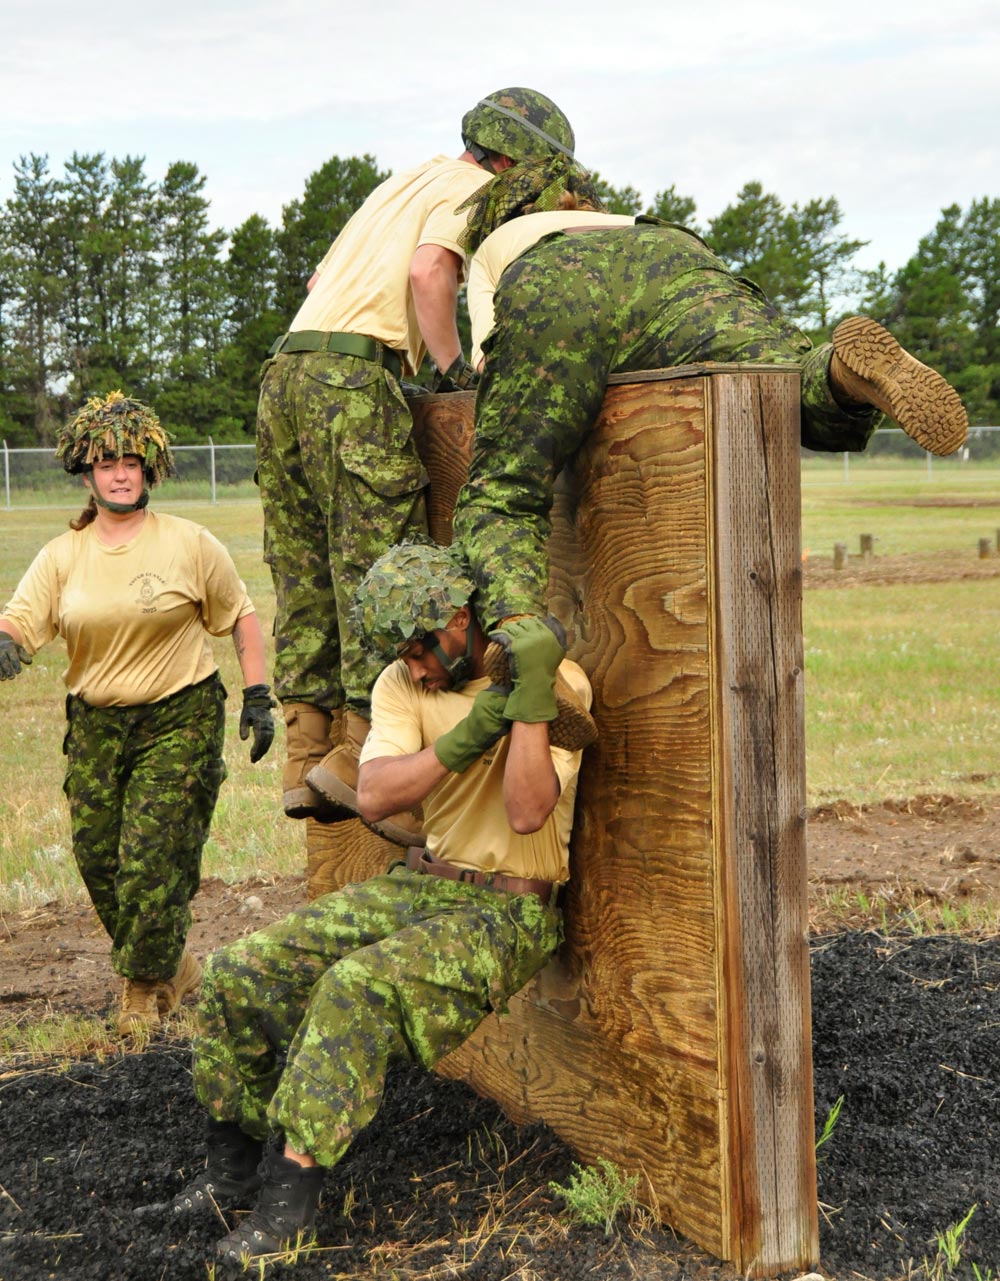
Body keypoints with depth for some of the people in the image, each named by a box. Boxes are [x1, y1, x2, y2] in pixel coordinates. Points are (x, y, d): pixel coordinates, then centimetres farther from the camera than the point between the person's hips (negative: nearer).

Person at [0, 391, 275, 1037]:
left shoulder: (191, 544, -4)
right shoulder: (62, 556, 3)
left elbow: (242, 616, 4)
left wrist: (258, 696, -1)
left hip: (180, 719, -4)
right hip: (94, 723, 4)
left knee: (152, 858, -9)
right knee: (99, 862, 6)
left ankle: (146, 988, 15)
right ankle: (176, 968, 29)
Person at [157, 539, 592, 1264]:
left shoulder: (558, 682, -14)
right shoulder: (403, 684, 3)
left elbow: (527, 814, -25)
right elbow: (374, 796, -12)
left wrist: (529, 691, -31)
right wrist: (461, 741, -25)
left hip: (509, 911, -7)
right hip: (422, 884, 7)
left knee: (357, 987, -32)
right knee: (238, 972, -4)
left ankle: (292, 1189, -21)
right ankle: (235, 1163, 12)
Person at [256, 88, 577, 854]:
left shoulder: (408, 181, 32)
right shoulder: (472, 190, 4)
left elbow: (321, 278, 34)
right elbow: (430, 271, -16)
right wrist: (454, 367, -7)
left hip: (287, 369, 9)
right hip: (355, 375, -9)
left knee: (308, 577, 6)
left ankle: (308, 761, 5)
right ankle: (364, 753, -16)